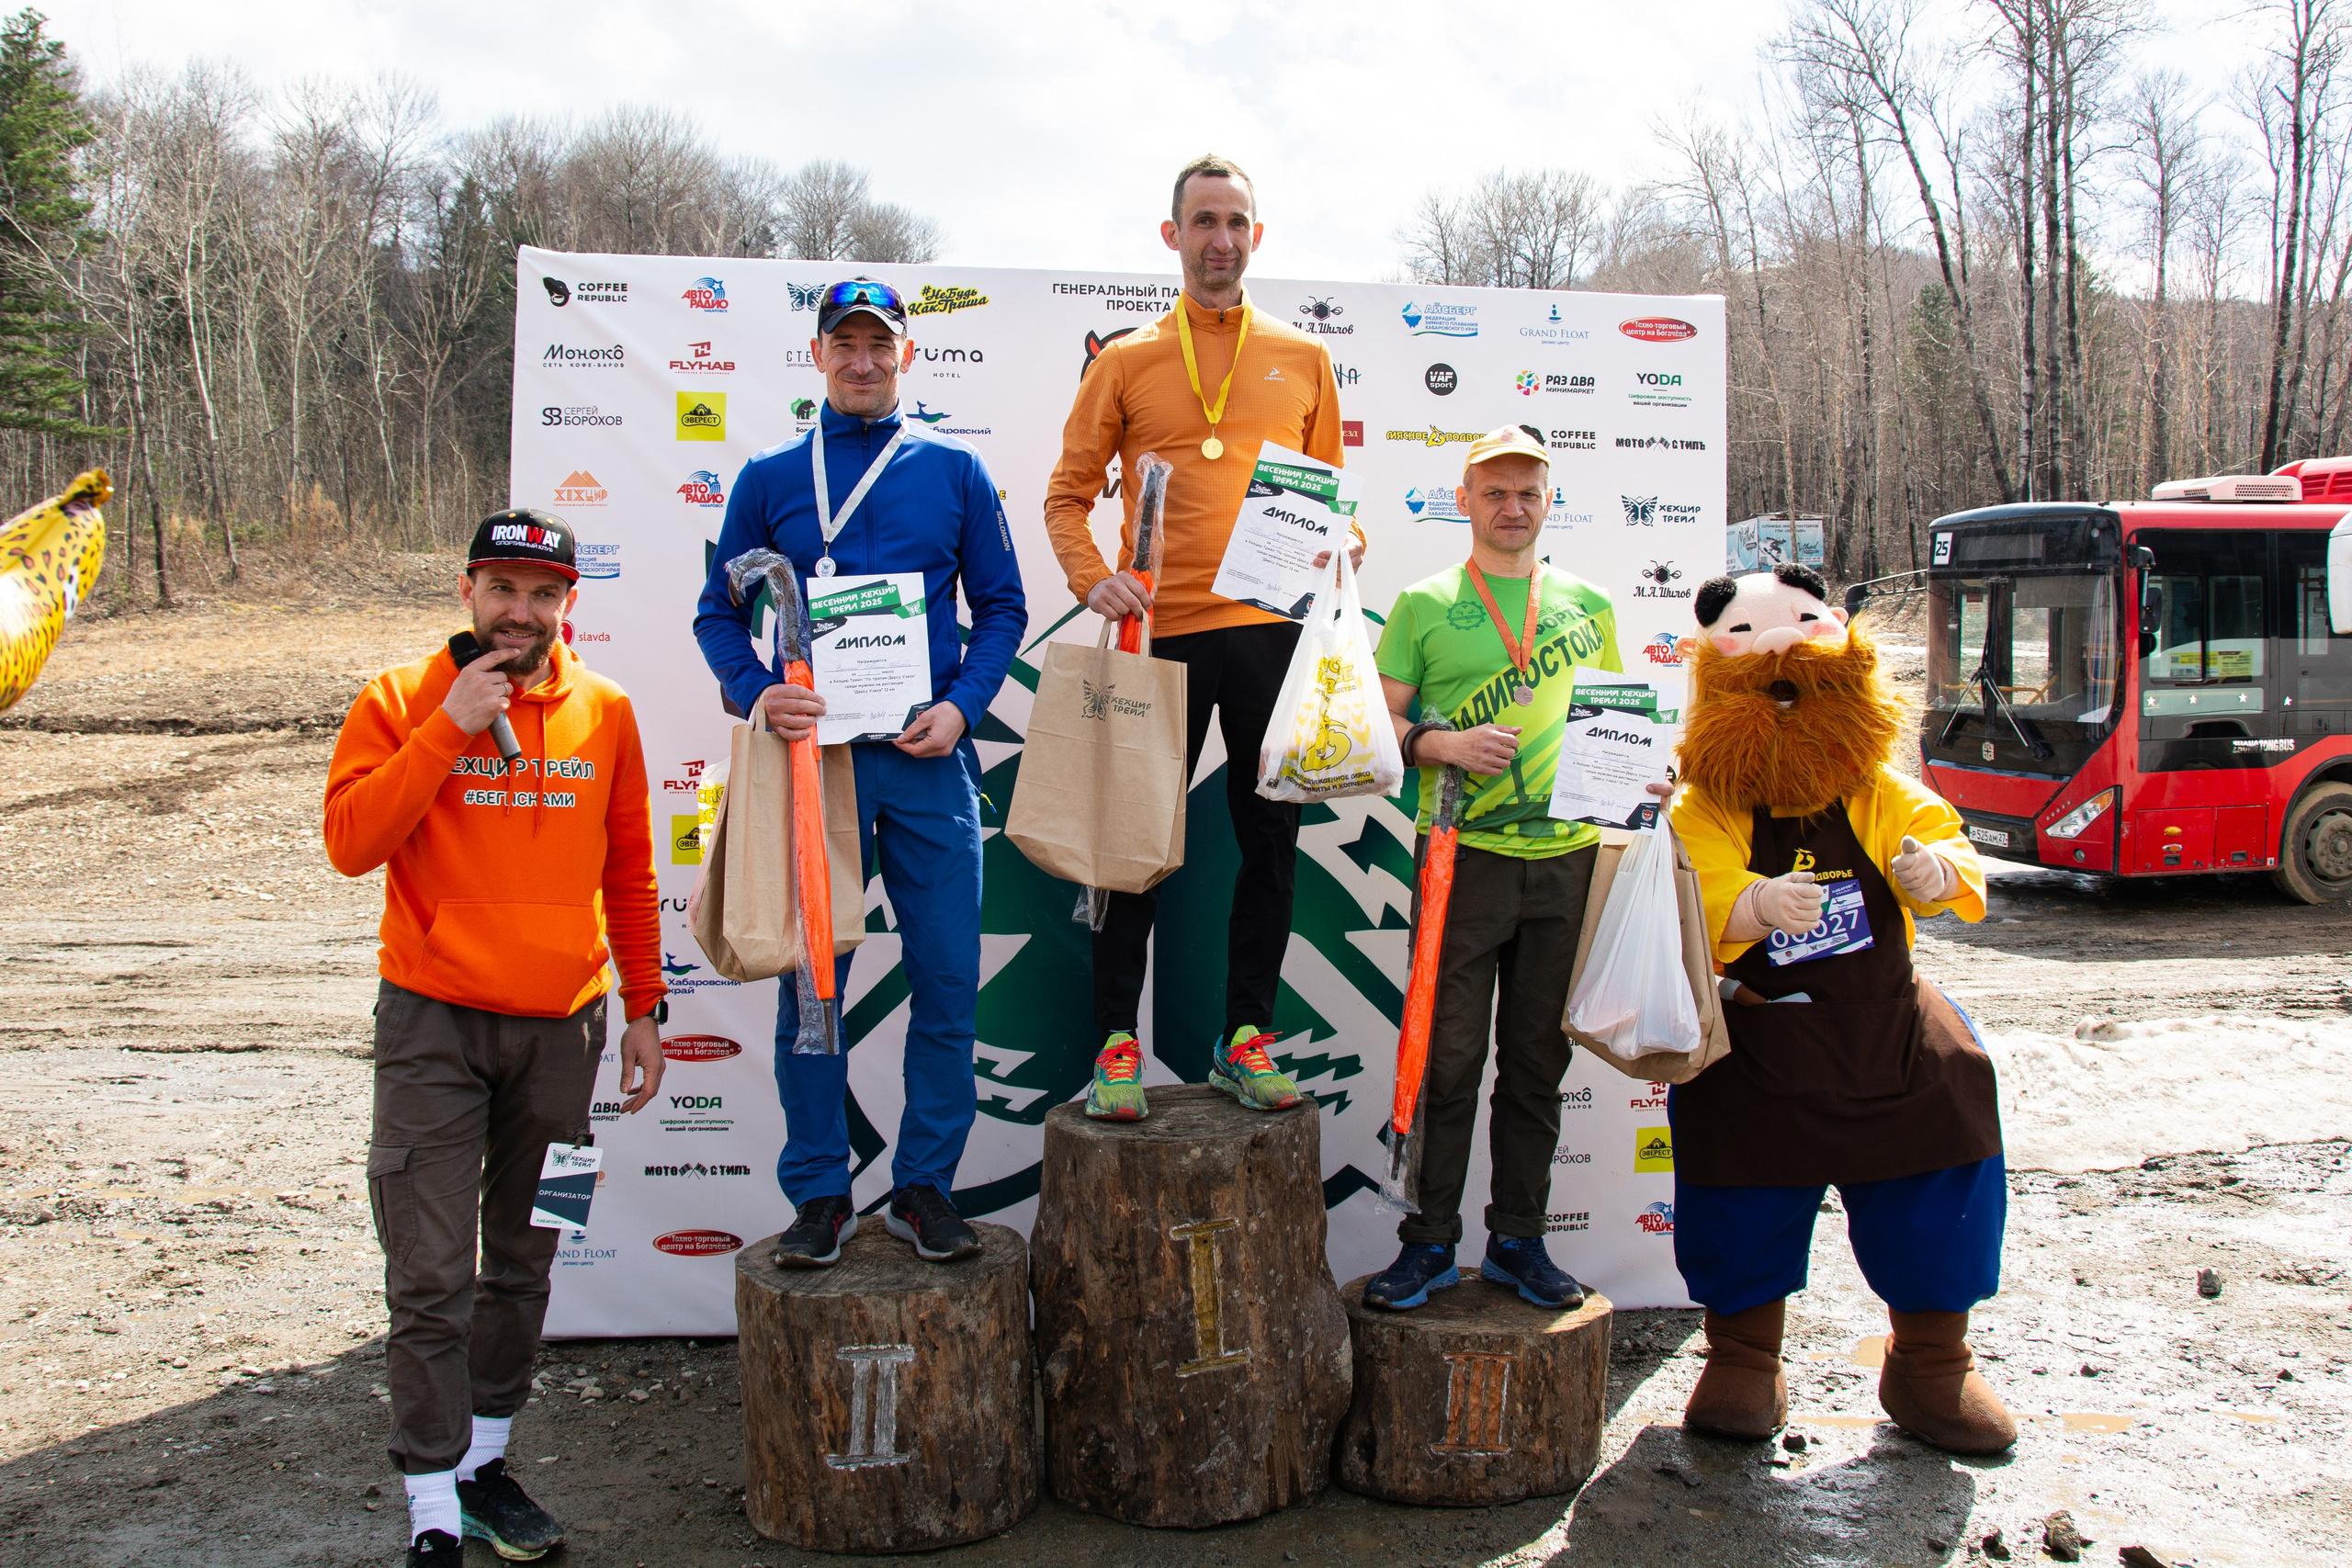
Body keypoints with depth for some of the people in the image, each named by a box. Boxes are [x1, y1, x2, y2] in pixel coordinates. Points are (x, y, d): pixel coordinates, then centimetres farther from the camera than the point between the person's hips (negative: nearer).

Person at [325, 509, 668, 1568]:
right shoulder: (401, 703, -1)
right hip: (433, 1025, -3)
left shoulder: (604, 713, 6)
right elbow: (350, 841, -13)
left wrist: (643, 1006, 12)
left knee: (523, 1263, 13)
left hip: (562, 1026, 3)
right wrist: (447, 729, -18)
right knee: (432, 1278, -3)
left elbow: (629, 873, 12)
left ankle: (485, 1462, 30)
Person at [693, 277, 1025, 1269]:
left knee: (947, 983, 1)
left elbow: (1001, 606, 10)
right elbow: (720, 612, 9)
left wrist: (962, 704, -6)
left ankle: (925, 1187, 16)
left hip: (929, 760, 0)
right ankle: (819, 1195, 16)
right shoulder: (770, 477, 9)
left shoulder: (955, 470, 9)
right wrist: (757, 694, -10)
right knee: (810, 983, 4)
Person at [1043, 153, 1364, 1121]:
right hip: (1162, 632, -2)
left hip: (1272, 628, 2)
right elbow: (1068, 494, 8)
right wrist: (1093, 578, -10)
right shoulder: (1125, 361, 7)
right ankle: (1117, 1043, 11)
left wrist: (1344, 543, -3)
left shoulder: (1303, 360, 13)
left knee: (1270, 840, 6)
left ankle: (1244, 1039, 17)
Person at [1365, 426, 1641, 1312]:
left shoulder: (1589, 604, 14)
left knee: (1538, 1062, 9)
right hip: (1464, 853, -3)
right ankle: (1432, 1242, 11)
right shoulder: (1424, 605, 6)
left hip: (1568, 855, 3)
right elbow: (1377, 721, 2)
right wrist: (1443, 744, -16)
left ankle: (1518, 1240, 20)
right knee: (1449, 1057, -1)